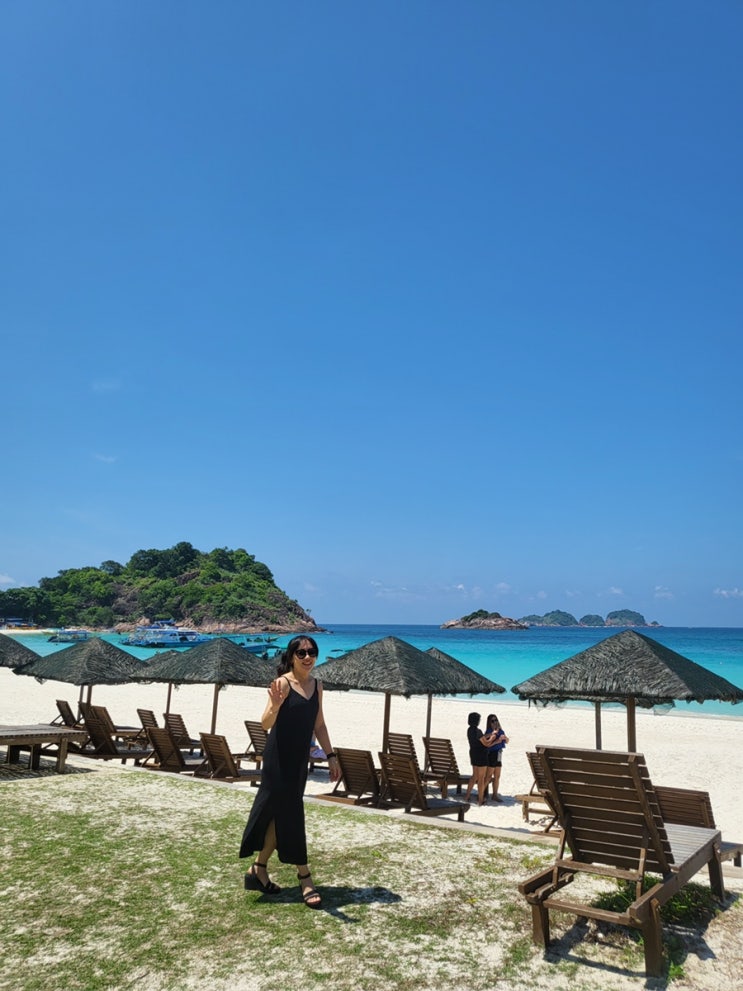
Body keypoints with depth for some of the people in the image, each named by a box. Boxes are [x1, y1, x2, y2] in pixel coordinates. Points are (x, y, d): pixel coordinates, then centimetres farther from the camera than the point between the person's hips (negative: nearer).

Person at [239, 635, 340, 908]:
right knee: (290, 814, 0)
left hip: (299, 759, 7)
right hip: (279, 757, -7)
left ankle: (259, 870, 30)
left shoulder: (316, 685, 6)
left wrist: (330, 755, 12)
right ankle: (304, 877, 11)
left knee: (280, 814, 15)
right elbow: (266, 724, -22)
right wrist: (275, 705, -41)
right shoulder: (283, 683, -15)